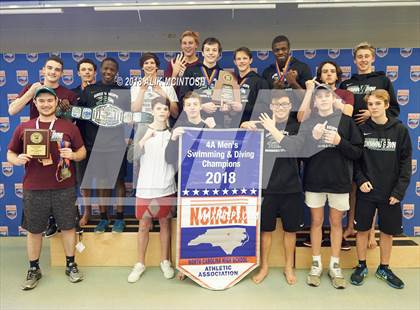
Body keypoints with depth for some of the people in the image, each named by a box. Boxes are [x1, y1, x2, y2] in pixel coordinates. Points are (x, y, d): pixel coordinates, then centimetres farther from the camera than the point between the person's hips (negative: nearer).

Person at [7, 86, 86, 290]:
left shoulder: (69, 127, 3)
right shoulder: (23, 128, 4)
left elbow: (82, 152, 7)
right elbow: (10, 154, 9)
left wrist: (72, 155, -14)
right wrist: (17, 159, -13)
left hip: (64, 189, 0)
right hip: (34, 190, 1)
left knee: (68, 227, 9)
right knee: (34, 230, 11)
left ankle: (71, 265, 28)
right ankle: (34, 269, 30)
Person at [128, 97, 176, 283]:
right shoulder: (142, 131, 1)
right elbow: (133, 157, -9)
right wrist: (145, 138, -20)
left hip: (167, 187, 1)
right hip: (145, 187, -1)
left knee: (165, 224, 12)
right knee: (144, 226, 8)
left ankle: (165, 261, 27)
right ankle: (140, 264, 22)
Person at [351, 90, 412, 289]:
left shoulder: (399, 130, -2)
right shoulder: (361, 129, -1)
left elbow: (406, 162, -1)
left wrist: (399, 190, -8)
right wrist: (360, 180, -12)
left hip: (391, 192, 1)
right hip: (366, 191, 0)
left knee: (388, 232, 11)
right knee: (362, 229, 7)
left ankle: (384, 269, 30)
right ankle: (361, 266, 26)